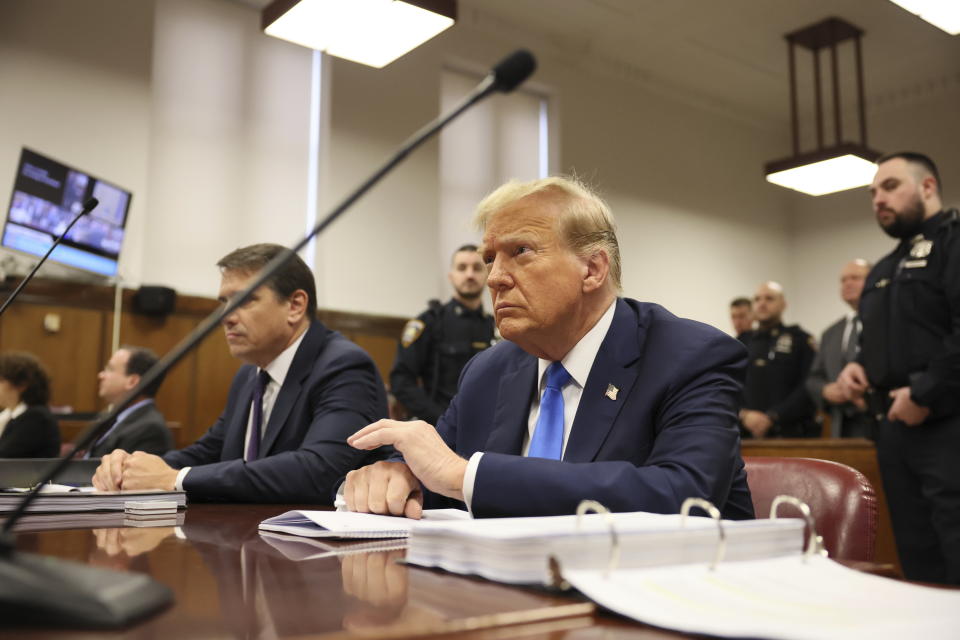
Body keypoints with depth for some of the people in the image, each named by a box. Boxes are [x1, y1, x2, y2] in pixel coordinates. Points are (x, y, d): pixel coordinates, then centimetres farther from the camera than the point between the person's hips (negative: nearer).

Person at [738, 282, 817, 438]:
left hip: (790, 433, -2)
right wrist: (744, 415, -9)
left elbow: (808, 388, -5)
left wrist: (772, 417, -13)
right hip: (746, 433, 2)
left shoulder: (801, 340, 6)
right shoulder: (742, 342, 15)